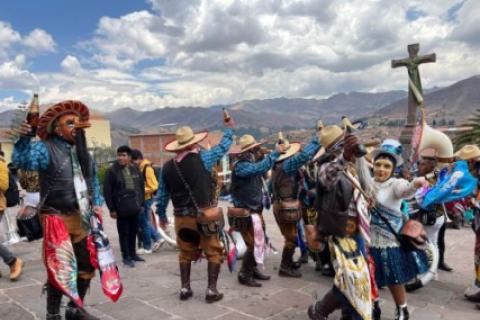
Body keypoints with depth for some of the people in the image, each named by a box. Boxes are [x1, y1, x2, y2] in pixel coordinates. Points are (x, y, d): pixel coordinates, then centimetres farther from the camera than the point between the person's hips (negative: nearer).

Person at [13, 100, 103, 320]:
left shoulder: (82, 151, 14)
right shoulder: (45, 148, -7)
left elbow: (93, 180, 21)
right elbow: (22, 162, -25)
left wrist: (97, 204, 11)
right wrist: (24, 138, -40)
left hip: (82, 219, 7)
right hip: (57, 220, -7)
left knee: (87, 266, 15)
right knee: (58, 270, 0)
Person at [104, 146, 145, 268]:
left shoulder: (135, 169, 7)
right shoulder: (112, 171, -6)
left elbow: (141, 186, 13)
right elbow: (107, 191, -7)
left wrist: (141, 203, 11)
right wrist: (112, 209, -8)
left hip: (135, 207, 4)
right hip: (121, 208, -4)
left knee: (133, 231, 13)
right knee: (124, 233, 4)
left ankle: (132, 254, 29)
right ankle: (126, 257, 16)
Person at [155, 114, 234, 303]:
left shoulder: (168, 166, 1)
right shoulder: (202, 158, -10)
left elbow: (162, 194, 8)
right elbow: (223, 147, 4)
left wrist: (161, 214, 22)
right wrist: (229, 128, 20)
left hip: (182, 216, 4)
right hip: (205, 215, -4)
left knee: (186, 253, 20)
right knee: (214, 252, 9)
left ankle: (185, 289, 24)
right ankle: (211, 290, 10)